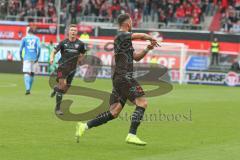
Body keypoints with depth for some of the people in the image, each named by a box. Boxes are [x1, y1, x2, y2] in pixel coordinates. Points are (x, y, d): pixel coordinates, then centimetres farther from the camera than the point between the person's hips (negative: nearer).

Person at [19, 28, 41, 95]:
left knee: (26, 74, -10)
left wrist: (21, 57, 10)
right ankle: (29, 89, 17)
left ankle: (27, 89, -30)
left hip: (27, 58, -2)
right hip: (34, 58, 2)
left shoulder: (24, 38, 7)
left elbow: (21, 48, 0)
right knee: (32, 74, 14)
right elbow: (39, 47, -5)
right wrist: (37, 57, -1)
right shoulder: (37, 38, 9)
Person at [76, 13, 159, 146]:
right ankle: (132, 135, -20)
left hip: (119, 78, 10)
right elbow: (143, 36, -14)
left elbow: (136, 57, 25)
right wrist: (152, 39, 7)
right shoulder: (122, 36, -9)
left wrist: (147, 49, 10)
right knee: (142, 102, -14)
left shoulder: (123, 38, 21)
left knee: (114, 112, 8)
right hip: (124, 77, -10)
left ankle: (84, 126, 7)